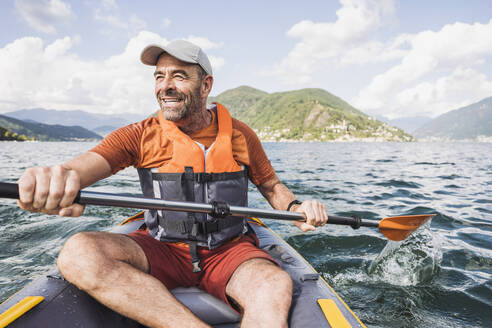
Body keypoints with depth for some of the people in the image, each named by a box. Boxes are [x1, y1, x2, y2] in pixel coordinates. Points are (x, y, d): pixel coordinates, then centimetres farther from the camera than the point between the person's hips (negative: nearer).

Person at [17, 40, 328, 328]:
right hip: (162, 250, 2)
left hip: (229, 249, -1)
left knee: (276, 287, -32)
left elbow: (271, 185, 11)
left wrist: (295, 207, -11)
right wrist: (54, 179, -42)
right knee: (80, 252, -26)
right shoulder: (140, 136, -2)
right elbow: (86, 165, -18)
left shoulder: (240, 135, 1)